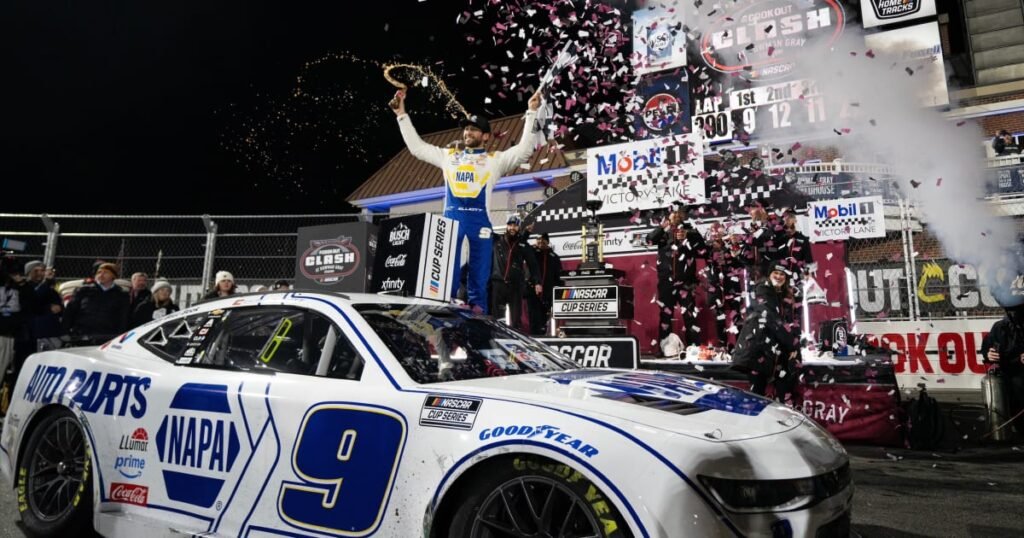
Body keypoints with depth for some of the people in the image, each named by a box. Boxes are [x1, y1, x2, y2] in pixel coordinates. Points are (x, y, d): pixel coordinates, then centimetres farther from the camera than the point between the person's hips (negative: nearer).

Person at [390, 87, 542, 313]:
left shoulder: (495, 159, 14)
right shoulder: (448, 155, 22)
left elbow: (524, 149, 5)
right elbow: (416, 146, 26)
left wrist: (531, 113, 1)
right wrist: (402, 114, 26)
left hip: (480, 218, -2)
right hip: (451, 217, 2)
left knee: (479, 274, 1)